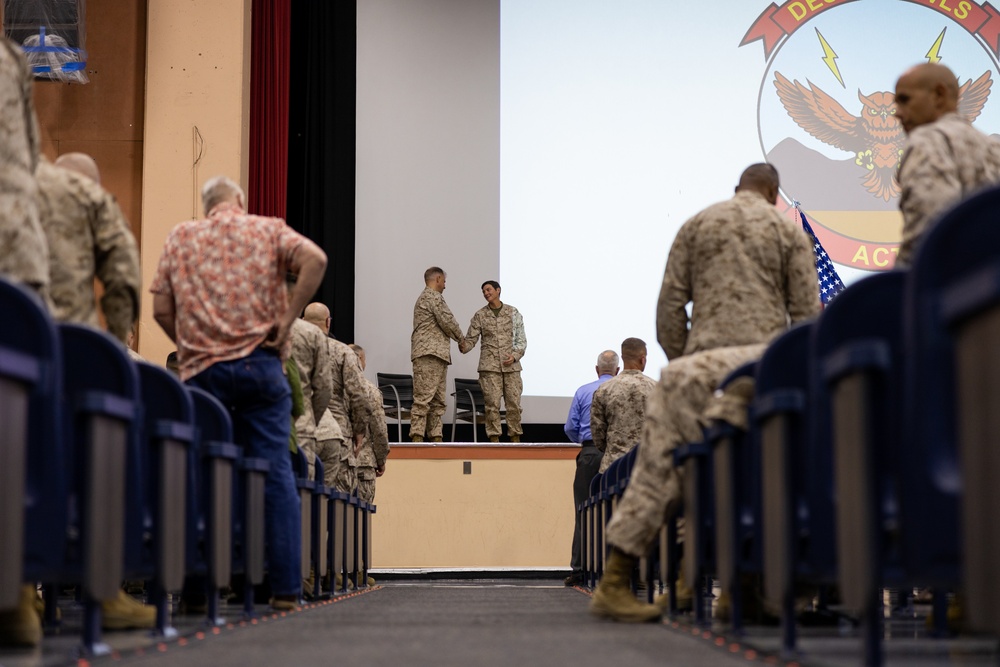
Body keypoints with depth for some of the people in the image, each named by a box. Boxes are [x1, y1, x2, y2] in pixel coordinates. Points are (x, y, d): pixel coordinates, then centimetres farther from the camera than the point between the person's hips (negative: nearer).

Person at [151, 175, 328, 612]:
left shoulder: (181, 238, 14)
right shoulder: (268, 230, 10)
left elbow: (161, 310, 6)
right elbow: (314, 260, -9)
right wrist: (287, 319, -6)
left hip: (202, 372, 1)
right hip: (259, 363, -1)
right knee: (275, 473, 1)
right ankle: (285, 586, -1)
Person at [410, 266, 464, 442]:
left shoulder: (424, 297, 27)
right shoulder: (433, 296, -6)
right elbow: (447, 321, -11)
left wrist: (455, 338, 17)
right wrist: (460, 338, 5)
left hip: (437, 355, 11)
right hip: (429, 354, -11)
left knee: (438, 401, 7)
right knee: (423, 398, -14)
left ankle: (435, 437, 5)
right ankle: (417, 437, -18)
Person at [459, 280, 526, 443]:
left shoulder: (513, 312, 7)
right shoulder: (480, 315, 6)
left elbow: (521, 339, 8)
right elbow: (471, 338, 2)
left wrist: (515, 356, -6)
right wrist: (463, 347, -19)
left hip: (511, 365, 1)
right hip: (489, 365, -1)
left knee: (514, 403, 0)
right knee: (492, 403, -6)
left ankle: (516, 438, 8)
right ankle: (494, 439, -2)